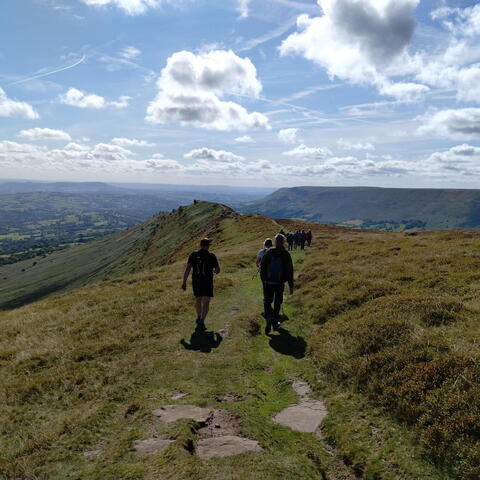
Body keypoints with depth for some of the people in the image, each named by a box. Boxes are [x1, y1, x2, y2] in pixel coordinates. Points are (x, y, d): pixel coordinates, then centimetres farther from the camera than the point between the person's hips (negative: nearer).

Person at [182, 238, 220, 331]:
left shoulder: (193, 255, -1)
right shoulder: (211, 256, -4)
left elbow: (187, 269, -9)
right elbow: (218, 270, 2)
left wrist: (184, 282, -7)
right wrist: (214, 271, 26)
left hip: (196, 282, 3)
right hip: (207, 282, -3)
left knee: (198, 300, 23)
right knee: (205, 303, -3)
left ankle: (199, 318, 41)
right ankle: (201, 321, -24)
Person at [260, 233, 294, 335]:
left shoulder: (268, 253, -5)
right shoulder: (286, 255, -6)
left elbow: (262, 268, -2)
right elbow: (290, 271, -5)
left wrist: (263, 280, 10)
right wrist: (291, 286, 1)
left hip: (268, 283, 0)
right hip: (280, 283, 0)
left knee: (267, 301, 9)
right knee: (277, 303, 15)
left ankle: (269, 318, -16)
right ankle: (275, 323, 20)